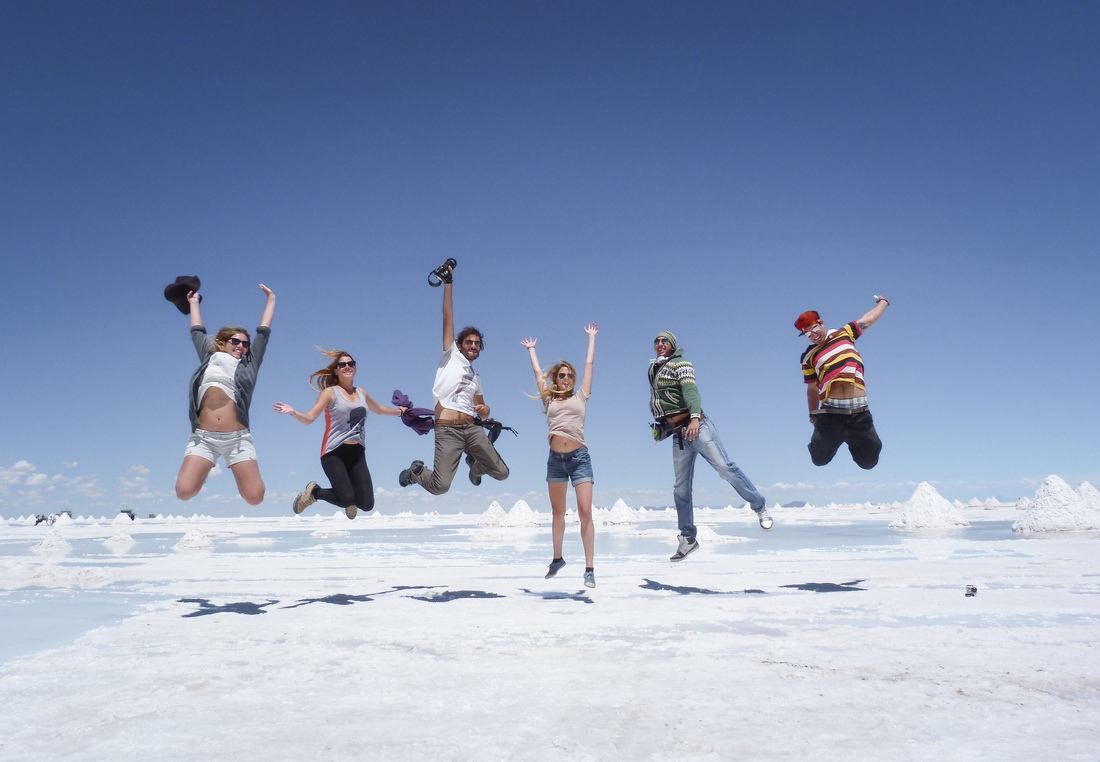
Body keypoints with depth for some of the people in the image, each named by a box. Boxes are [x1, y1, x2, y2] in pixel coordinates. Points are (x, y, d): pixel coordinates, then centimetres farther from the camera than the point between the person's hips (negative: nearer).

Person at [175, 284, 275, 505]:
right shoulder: (210, 358, 17)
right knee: (184, 491, -17)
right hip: (203, 437, 1)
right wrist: (194, 302, 41)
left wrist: (271, 300, 27)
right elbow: (197, 332, 30)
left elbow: (263, 333, 19)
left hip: (237, 438, -1)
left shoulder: (249, 364, 14)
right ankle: (202, 469, 19)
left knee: (255, 497, -11)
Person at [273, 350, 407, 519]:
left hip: (357, 453, 5)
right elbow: (309, 418, -8)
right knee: (347, 500, -19)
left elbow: (379, 409, 33)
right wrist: (293, 412, -26)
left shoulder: (362, 393, 13)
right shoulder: (330, 392, -2)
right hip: (334, 453, -5)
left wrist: (400, 410, 38)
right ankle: (314, 491, 11)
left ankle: (349, 494, 33)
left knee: (367, 504, -4)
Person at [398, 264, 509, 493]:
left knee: (502, 473, 1)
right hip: (448, 430, -6)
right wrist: (448, 283, 1)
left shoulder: (475, 377, 26)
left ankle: (475, 463, 35)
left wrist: (484, 410, 7)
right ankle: (416, 471, 18)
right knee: (440, 486, -17)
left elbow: (482, 407, 32)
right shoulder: (451, 356, 11)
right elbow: (448, 318, 4)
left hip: (472, 429, 6)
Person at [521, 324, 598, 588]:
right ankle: (557, 558, 29)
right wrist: (531, 349, 36)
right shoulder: (549, 399, 12)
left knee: (585, 512, -8)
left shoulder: (581, 396, 9)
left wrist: (592, 337, 26)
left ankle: (589, 569, -5)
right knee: (558, 512, 12)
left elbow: (589, 364, 17)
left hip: (579, 457, -2)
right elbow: (537, 372, 24)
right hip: (556, 458, 2)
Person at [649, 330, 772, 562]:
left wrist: (695, 417, -33)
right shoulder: (653, 371, 20)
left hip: (696, 426, -6)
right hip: (678, 434, 6)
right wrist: (660, 427, 19)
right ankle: (687, 538, 13)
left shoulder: (680, 365, -1)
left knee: (725, 467, -14)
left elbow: (691, 391, -18)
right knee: (681, 488, 6)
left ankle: (760, 508, 0)